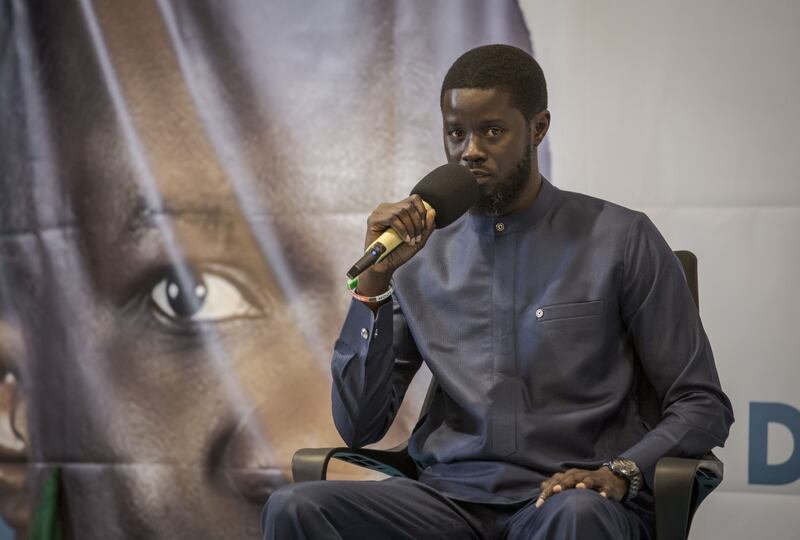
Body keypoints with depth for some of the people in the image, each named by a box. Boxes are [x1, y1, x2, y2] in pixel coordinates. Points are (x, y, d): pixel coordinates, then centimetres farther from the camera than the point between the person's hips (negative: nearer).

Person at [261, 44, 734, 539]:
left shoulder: (621, 240, 3)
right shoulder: (422, 258, 12)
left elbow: (703, 407, 4)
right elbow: (359, 428, 8)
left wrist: (621, 472, -15)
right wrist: (374, 280, -2)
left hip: (576, 498, -4)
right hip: (453, 496, 4)